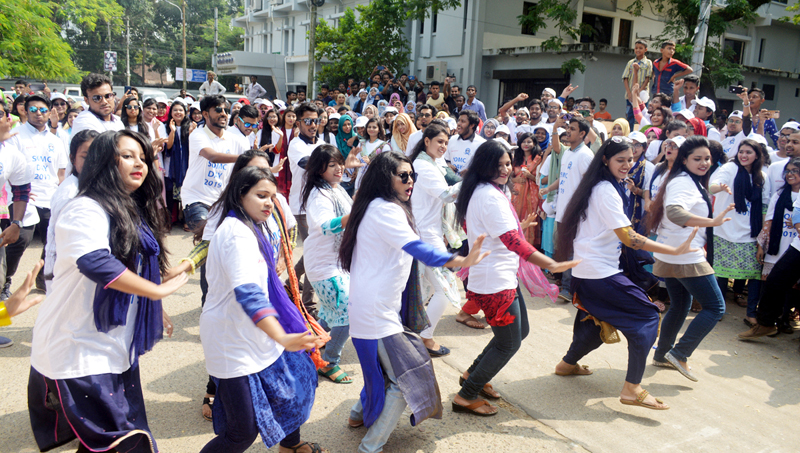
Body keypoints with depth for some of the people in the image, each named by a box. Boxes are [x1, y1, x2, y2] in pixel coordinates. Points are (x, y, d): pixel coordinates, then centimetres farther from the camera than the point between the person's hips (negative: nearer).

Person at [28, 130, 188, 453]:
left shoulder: (134, 212, 11)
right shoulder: (85, 210, -18)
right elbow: (95, 262, -36)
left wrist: (156, 313, 20)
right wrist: (159, 290, -28)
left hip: (115, 348, 9)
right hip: (79, 352, -9)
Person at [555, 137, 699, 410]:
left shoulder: (596, 187, 13)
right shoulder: (607, 191, -16)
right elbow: (628, 237, -23)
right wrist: (675, 250, -27)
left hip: (584, 272, 10)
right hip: (600, 273, -10)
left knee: (599, 322, 24)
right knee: (647, 315, -7)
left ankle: (567, 364, 38)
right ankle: (632, 389, -9)